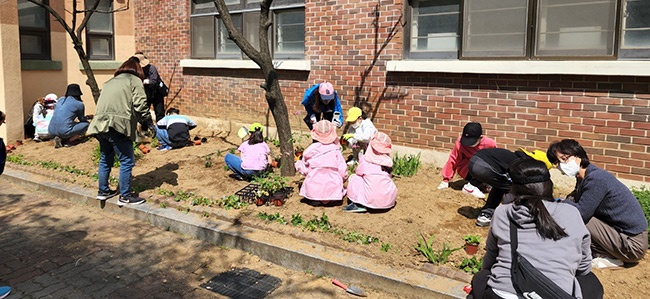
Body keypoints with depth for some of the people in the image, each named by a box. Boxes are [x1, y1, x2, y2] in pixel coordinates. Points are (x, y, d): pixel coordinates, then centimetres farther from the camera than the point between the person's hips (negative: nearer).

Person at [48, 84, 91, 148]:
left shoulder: (60, 100, 16)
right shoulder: (79, 104, -1)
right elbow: (82, 119, 15)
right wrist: (88, 117, 40)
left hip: (51, 131, 7)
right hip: (64, 132, -7)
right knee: (86, 124, 11)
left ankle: (60, 138, 10)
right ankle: (69, 141, 0)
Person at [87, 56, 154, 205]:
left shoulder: (110, 82, 27)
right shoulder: (135, 80, 6)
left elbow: (102, 103, 21)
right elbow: (140, 105, -5)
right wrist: (149, 123, 5)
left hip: (100, 124, 8)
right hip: (118, 126, -8)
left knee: (105, 159, 21)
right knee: (127, 161, 0)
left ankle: (103, 191, 31)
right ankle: (125, 196, 3)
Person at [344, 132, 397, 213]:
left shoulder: (364, 159, -7)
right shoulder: (389, 161, -1)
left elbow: (358, 173, 11)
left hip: (371, 200, -3)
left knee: (353, 178, 15)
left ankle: (357, 204, 8)